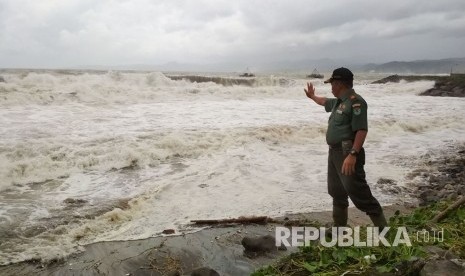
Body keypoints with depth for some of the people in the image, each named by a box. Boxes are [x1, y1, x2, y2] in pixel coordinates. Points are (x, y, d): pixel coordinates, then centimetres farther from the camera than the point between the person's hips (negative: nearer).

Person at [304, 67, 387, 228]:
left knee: (357, 192, -12)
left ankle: (381, 226, -2)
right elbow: (325, 102, 39)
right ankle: (339, 226, 27)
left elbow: (362, 130, -23)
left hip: (347, 153, -10)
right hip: (334, 152, 10)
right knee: (336, 191, 15)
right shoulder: (339, 101, 14)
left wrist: (353, 155, -30)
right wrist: (312, 96, 54)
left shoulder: (355, 102, -15)